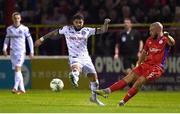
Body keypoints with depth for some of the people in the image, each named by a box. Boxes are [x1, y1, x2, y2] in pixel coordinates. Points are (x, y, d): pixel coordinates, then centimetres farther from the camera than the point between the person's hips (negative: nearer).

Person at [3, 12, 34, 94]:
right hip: (13, 52, 4)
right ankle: (22, 89, 12)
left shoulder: (24, 28, -1)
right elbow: (6, 40, 16)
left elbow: (30, 40, 4)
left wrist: (31, 51, 1)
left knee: (17, 68, -18)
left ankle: (15, 87, -23)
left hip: (21, 51, -4)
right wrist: (4, 49, 0)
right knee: (17, 70, 5)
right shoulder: (9, 29, 7)